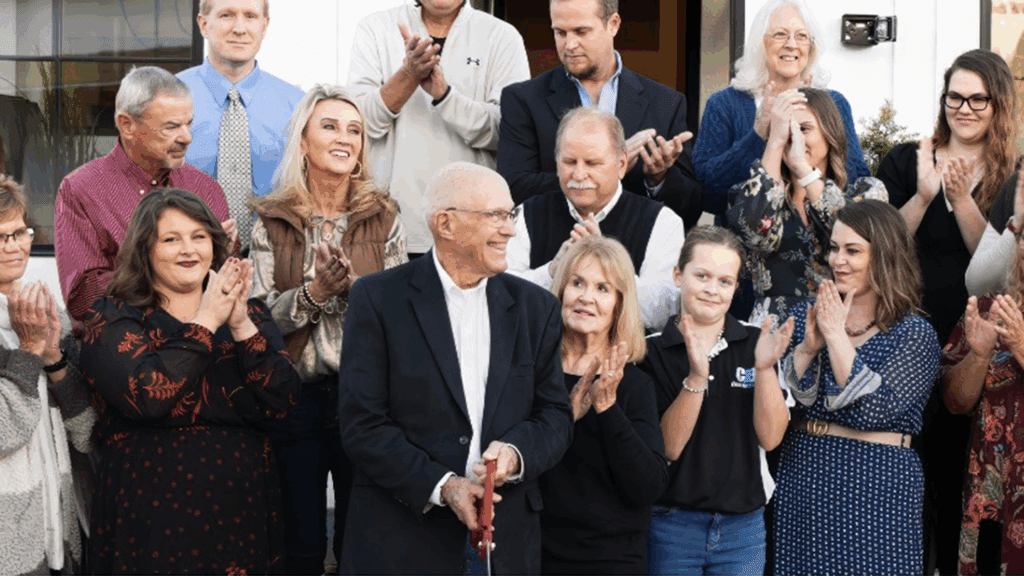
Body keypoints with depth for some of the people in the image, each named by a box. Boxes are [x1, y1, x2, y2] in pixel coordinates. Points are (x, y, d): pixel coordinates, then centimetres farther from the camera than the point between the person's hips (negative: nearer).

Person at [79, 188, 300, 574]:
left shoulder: (250, 315, 9)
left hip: (241, 509, 3)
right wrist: (206, 322, -13)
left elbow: (282, 404, -4)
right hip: (152, 512, -3)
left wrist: (242, 325, -13)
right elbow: (145, 397, -19)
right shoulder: (112, 319, -1)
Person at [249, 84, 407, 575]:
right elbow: (259, 317, -2)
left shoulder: (383, 218, 2)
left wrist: (354, 285, -19)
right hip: (294, 394, 0)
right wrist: (313, 293, -18)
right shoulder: (272, 222, 3)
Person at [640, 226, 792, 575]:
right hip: (672, 525, -2)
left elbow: (770, 438, -4)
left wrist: (764, 369, -17)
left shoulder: (754, 344, 2)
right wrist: (696, 376, -22)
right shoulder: (653, 350, -5)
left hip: (743, 525, 2)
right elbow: (668, 448, -11)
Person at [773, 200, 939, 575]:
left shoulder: (916, 334, -5)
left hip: (873, 485, -4)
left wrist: (837, 336, -15)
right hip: (801, 478, 4)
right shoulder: (805, 316, 7)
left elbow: (871, 409, -18)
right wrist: (808, 346, -14)